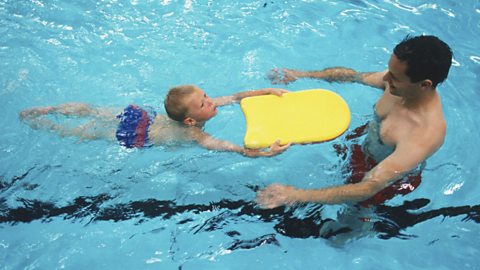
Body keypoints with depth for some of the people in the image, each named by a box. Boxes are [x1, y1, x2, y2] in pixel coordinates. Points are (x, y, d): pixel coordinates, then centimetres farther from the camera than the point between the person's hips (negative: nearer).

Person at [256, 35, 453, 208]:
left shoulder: (424, 136, -46)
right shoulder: (401, 81, -25)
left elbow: (367, 190, -47)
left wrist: (297, 195, -49)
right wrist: (301, 75, -5)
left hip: (393, 177, -6)